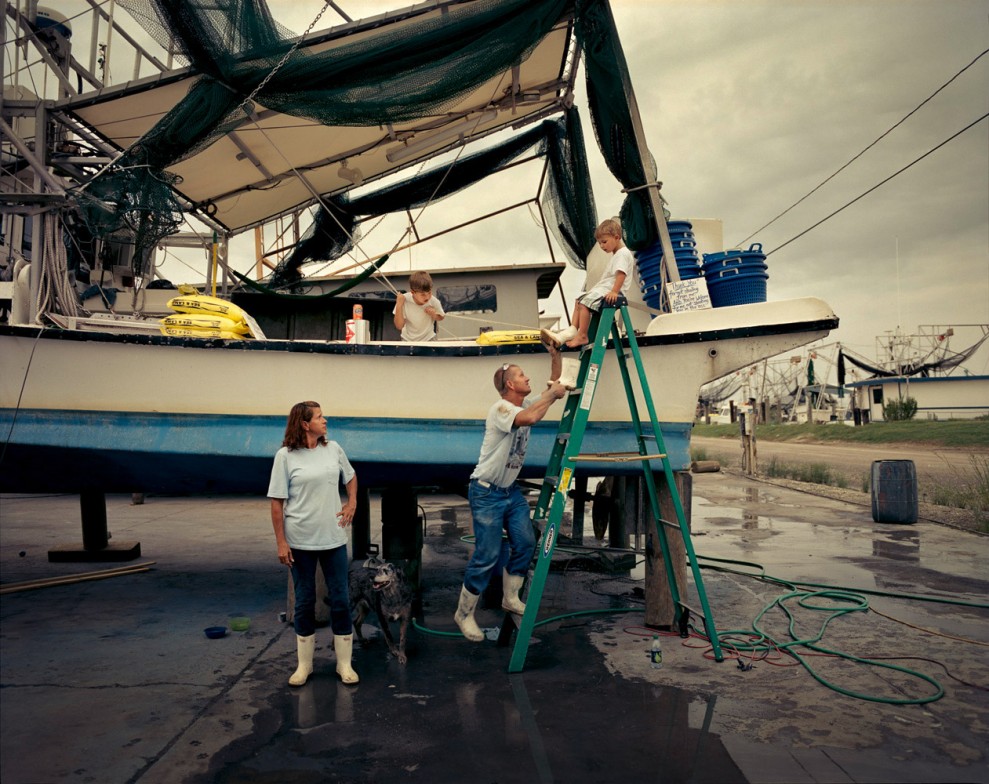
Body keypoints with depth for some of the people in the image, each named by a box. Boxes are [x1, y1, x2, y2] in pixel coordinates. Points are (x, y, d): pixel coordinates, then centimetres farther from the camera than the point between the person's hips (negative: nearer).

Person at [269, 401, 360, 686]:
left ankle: (344, 663, 19)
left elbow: (351, 476, 22)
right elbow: (277, 502, -7)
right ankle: (304, 665, 25)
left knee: (340, 600, 6)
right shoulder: (286, 456, -8)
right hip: (300, 542, -3)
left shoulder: (333, 449, 3)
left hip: (334, 538, 3)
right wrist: (281, 542, -10)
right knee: (304, 603, 9)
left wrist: (352, 503, 7)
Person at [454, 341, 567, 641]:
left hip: (511, 490, 9)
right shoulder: (500, 409, -21)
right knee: (487, 556, -6)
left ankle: (510, 598, 28)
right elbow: (529, 418, -40)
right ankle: (464, 613, 10)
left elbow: (554, 389, 12)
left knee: (525, 543, 8)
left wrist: (555, 355, 0)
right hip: (487, 493, -9)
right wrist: (552, 394, -25)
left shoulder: (527, 405, 6)